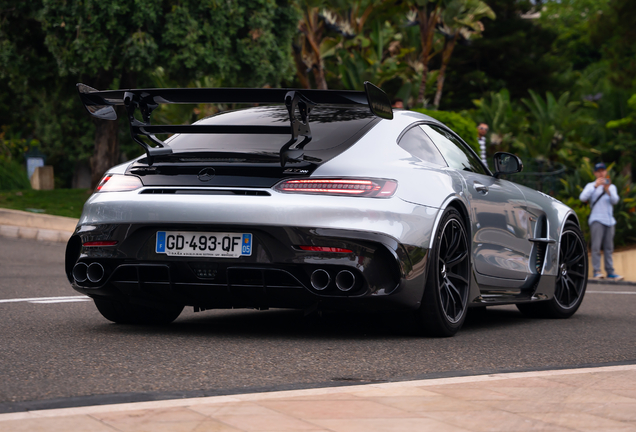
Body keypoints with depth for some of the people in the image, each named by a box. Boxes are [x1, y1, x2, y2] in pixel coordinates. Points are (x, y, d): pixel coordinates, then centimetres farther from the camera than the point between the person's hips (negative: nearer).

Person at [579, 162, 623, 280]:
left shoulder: (611, 186, 17)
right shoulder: (591, 186, 8)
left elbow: (615, 200, -1)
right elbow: (583, 197, -11)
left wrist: (607, 190, -18)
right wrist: (595, 186, -19)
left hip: (609, 220, 4)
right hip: (596, 219, -4)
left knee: (609, 247, 4)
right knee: (596, 246, -12)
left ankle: (610, 272, 5)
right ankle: (597, 271, -15)